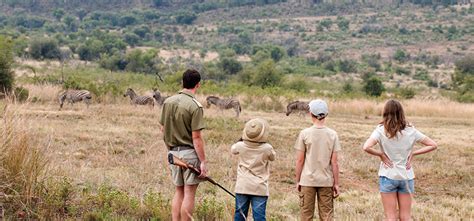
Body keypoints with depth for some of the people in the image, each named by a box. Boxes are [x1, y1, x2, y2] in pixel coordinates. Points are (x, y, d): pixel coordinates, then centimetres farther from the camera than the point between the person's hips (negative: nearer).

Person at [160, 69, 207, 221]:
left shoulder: (168, 102, 5)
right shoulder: (195, 106, -16)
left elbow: (163, 128, 11)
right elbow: (196, 137, -17)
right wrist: (203, 161, -13)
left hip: (173, 152, 6)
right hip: (190, 152, -6)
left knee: (179, 192, 15)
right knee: (189, 193, 1)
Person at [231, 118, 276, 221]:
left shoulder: (240, 146, -7)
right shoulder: (267, 148, -12)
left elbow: (233, 149, 17)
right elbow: (272, 157, 11)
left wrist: (243, 139, 21)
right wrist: (265, 143, 16)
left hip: (242, 187, 2)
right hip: (260, 188, -2)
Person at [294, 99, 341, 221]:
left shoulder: (304, 133, -6)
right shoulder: (332, 134, -3)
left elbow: (300, 160, -4)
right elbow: (334, 162, -3)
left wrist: (297, 180, 6)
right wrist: (336, 183, 5)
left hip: (307, 180, -1)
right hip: (326, 181, 1)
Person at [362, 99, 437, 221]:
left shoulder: (381, 130, -10)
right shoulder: (410, 131, -2)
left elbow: (366, 147, -25)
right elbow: (433, 145, 2)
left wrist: (381, 154, -10)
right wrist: (413, 153, 1)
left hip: (388, 176, -2)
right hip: (406, 177, 2)